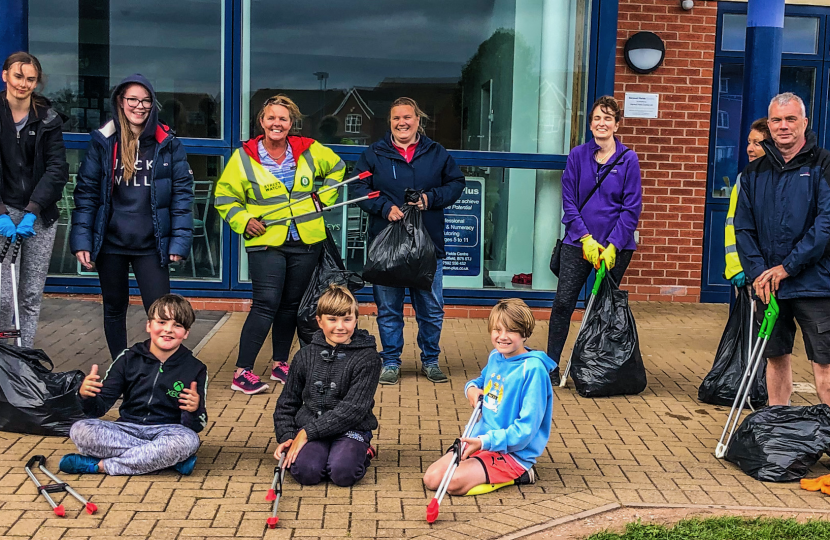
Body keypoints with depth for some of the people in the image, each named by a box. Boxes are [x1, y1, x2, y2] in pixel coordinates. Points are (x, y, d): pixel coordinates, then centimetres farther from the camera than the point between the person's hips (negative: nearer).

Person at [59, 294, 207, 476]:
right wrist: (86, 397, -20)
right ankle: (172, 459, -22)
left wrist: (193, 411, -25)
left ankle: (100, 465, -23)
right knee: (79, 430, -25)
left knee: (188, 440, -37)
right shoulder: (129, 359, 4)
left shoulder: (195, 369, 0)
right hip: (127, 430, 3)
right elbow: (99, 408, 3)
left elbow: (195, 427, -2)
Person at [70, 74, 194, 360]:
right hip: (110, 242, 2)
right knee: (114, 309, 14)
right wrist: (81, 240, -5)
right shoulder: (103, 141, 2)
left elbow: (182, 193, -1)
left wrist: (179, 240, -8)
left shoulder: (168, 144, 0)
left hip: (151, 245, -2)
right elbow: (86, 192, 3)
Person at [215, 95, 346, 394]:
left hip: (306, 241, 3)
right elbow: (224, 196, 5)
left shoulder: (309, 150, 2)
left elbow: (336, 167, 20)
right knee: (266, 304, -11)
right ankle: (242, 372, -4)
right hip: (266, 243, -3)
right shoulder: (244, 157, -3)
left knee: (291, 304, 12)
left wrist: (324, 198, 10)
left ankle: (280, 364, 27)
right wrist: (244, 220, -7)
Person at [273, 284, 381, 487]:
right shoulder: (305, 356, 8)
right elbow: (287, 403, 16)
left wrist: (308, 432, -17)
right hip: (309, 428, 2)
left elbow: (353, 409, -13)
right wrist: (286, 437, -1)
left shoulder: (367, 358, -5)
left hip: (351, 430, -2)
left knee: (343, 472, -29)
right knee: (305, 471, -27)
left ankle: (361, 453, 4)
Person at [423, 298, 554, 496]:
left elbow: (527, 428, -21)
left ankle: (516, 475, -3)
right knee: (431, 479, -5)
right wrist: (472, 387, 4)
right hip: (480, 441, 7)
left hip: (514, 452, -7)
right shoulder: (495, 357, 4)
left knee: (455, 482, -26)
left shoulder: (533, 369, -19)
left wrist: (485, 442, -26)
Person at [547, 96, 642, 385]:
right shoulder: (577, 156, 2)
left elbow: (632, 208, -4)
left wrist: (612, 245, -12)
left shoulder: (628, 160, -2)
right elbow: (569, 201, 1)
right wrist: (585, 238, -9)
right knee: (563, 302, -5)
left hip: (615, 247, -1)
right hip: (578, 242, 1)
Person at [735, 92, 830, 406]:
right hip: (767, 285, 4)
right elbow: (743, 228, 7)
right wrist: (757, 272, -6)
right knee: (776, 357, 13)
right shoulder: (754, 173, 10)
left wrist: (788, 266, -15)